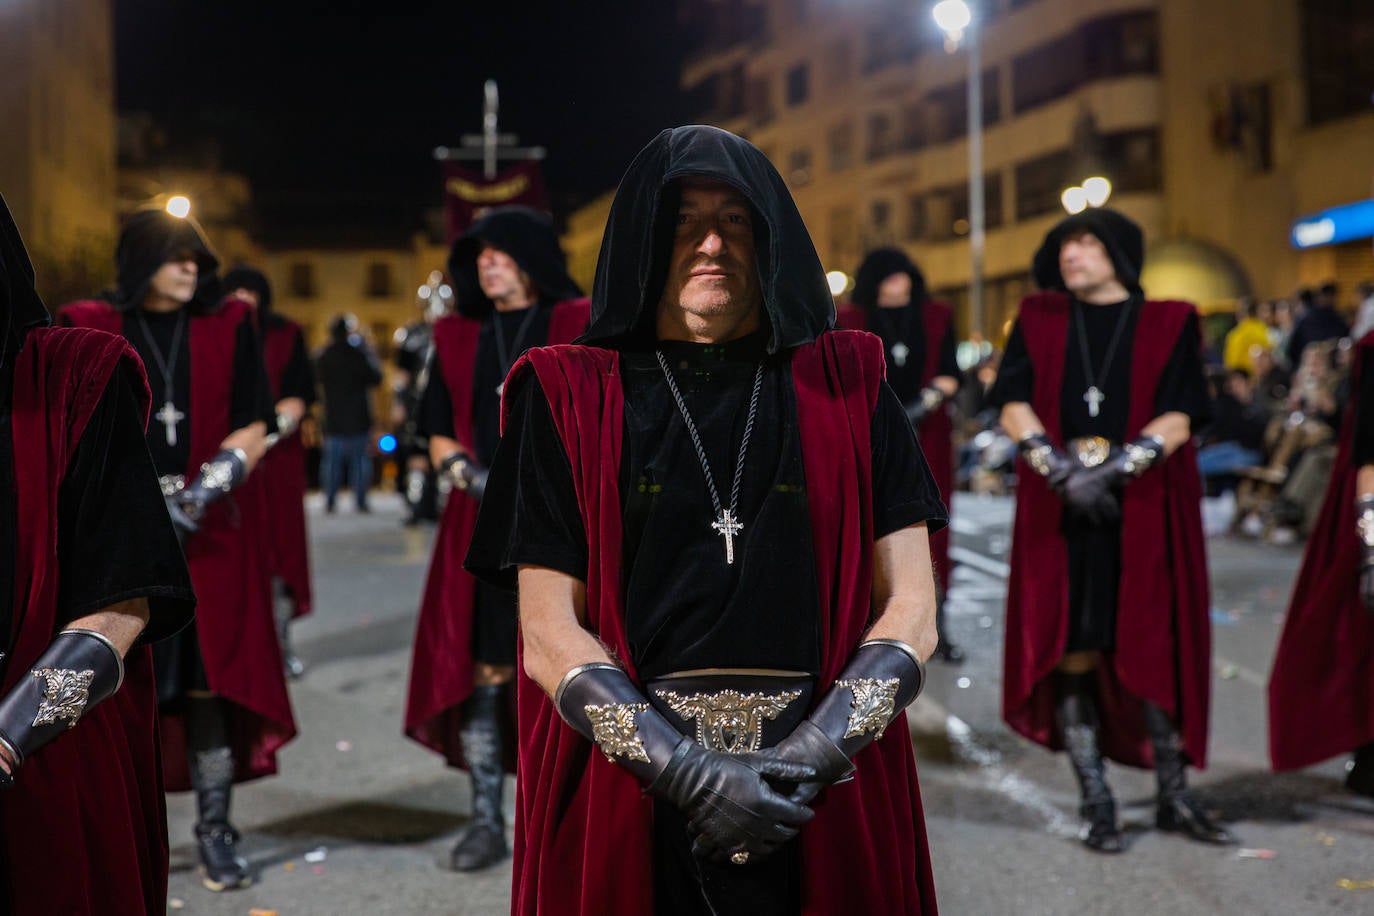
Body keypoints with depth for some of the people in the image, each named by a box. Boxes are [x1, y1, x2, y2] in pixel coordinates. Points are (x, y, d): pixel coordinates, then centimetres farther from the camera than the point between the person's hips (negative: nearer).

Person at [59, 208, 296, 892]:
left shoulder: (229, 326, 7)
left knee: (210, 680, -2)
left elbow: (253, 428, 3)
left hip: (213, 534, 0)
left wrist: (205, 491, -12)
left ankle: (215, 831, 5)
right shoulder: (91, 329, 5)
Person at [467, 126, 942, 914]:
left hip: (824, 807, 1)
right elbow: (550, 634, -4)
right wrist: (691, 773, -14)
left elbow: (911, 611, 1)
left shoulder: (848, 390, 5)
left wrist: (818, 752, -14)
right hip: (631, 805, -1)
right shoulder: (571, 402, 2)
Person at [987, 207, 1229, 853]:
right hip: (1059, 511, 1)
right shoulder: (1039, 321, 9)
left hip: (1145, 511, -1)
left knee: (1154, 649, 1)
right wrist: (1062, 470, -17)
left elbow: (1178, 418, -6)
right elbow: (1014, 405, -2)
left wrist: (1113, 469, -19)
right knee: (1071, 651, -1)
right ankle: (1096, 806, 7)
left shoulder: (1169, 324, 4)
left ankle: (1173, 798, 14)